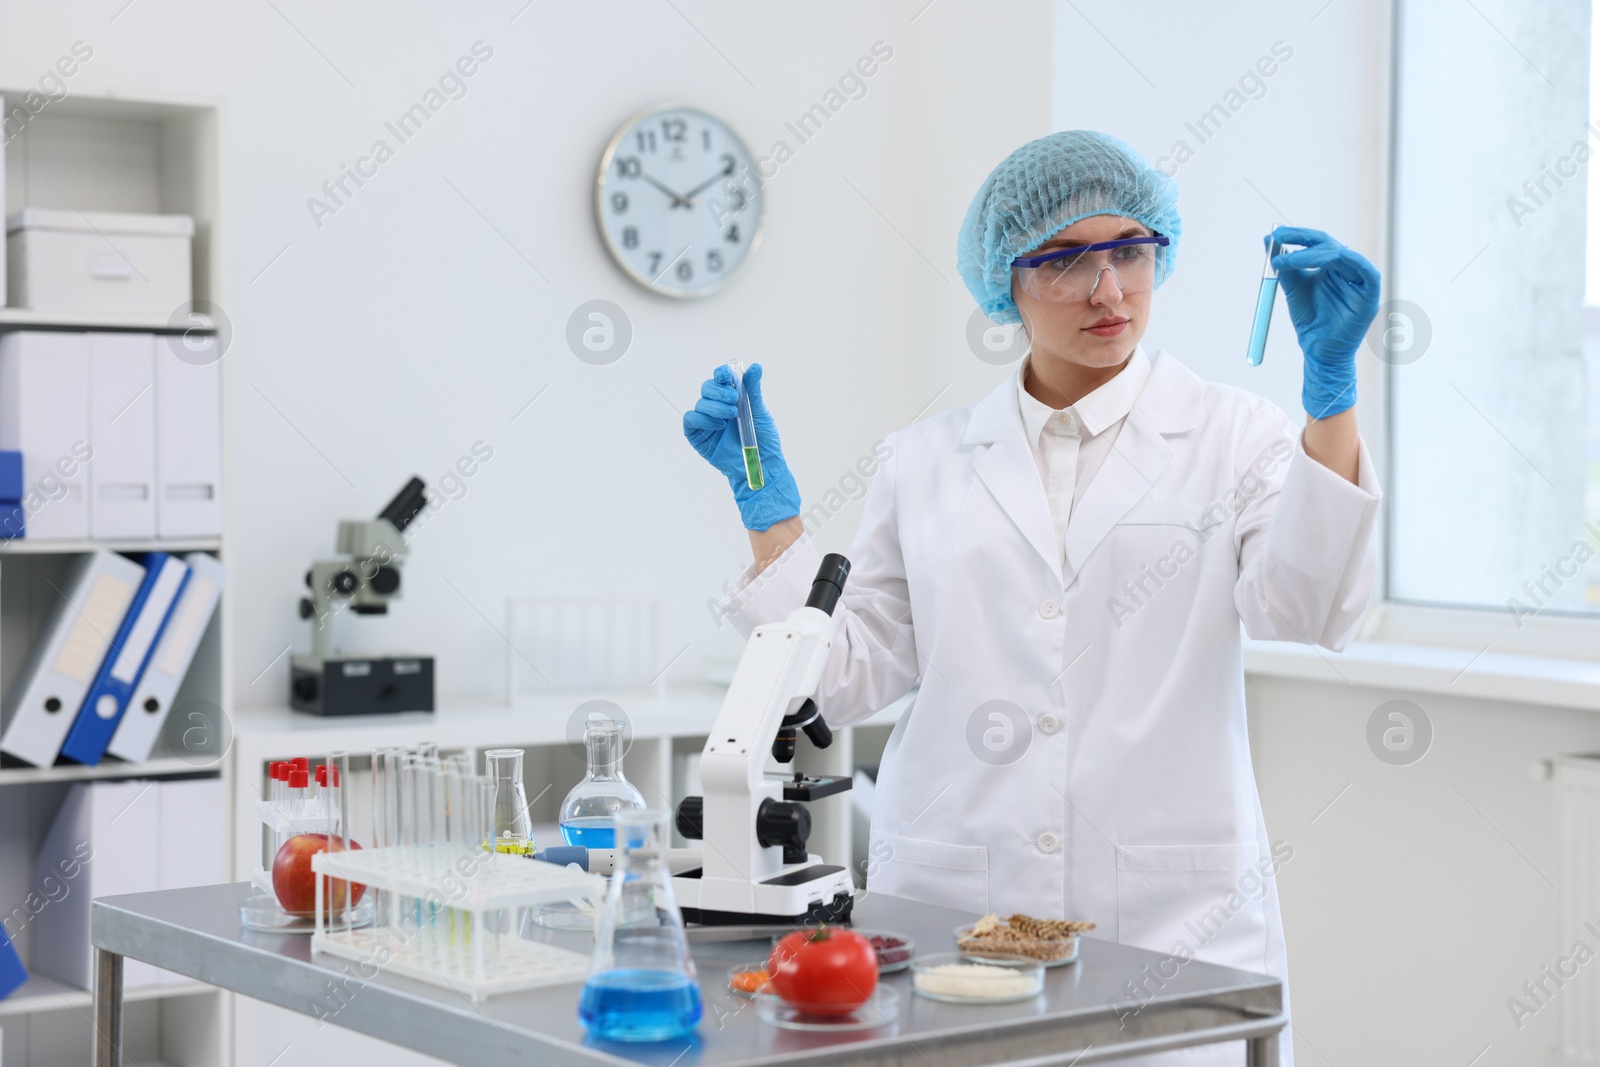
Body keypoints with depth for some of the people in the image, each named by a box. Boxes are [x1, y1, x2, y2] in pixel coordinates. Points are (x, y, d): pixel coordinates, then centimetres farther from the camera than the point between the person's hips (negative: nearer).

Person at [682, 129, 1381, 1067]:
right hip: (950, 910, 2)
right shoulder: (927, 460, 11)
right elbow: (851, 675, 9)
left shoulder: (1233, 436, 5)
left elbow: (1308, 608, -12)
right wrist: (765, 501, 4)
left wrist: (1332, 382, -19)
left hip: (1170, 920, -1)